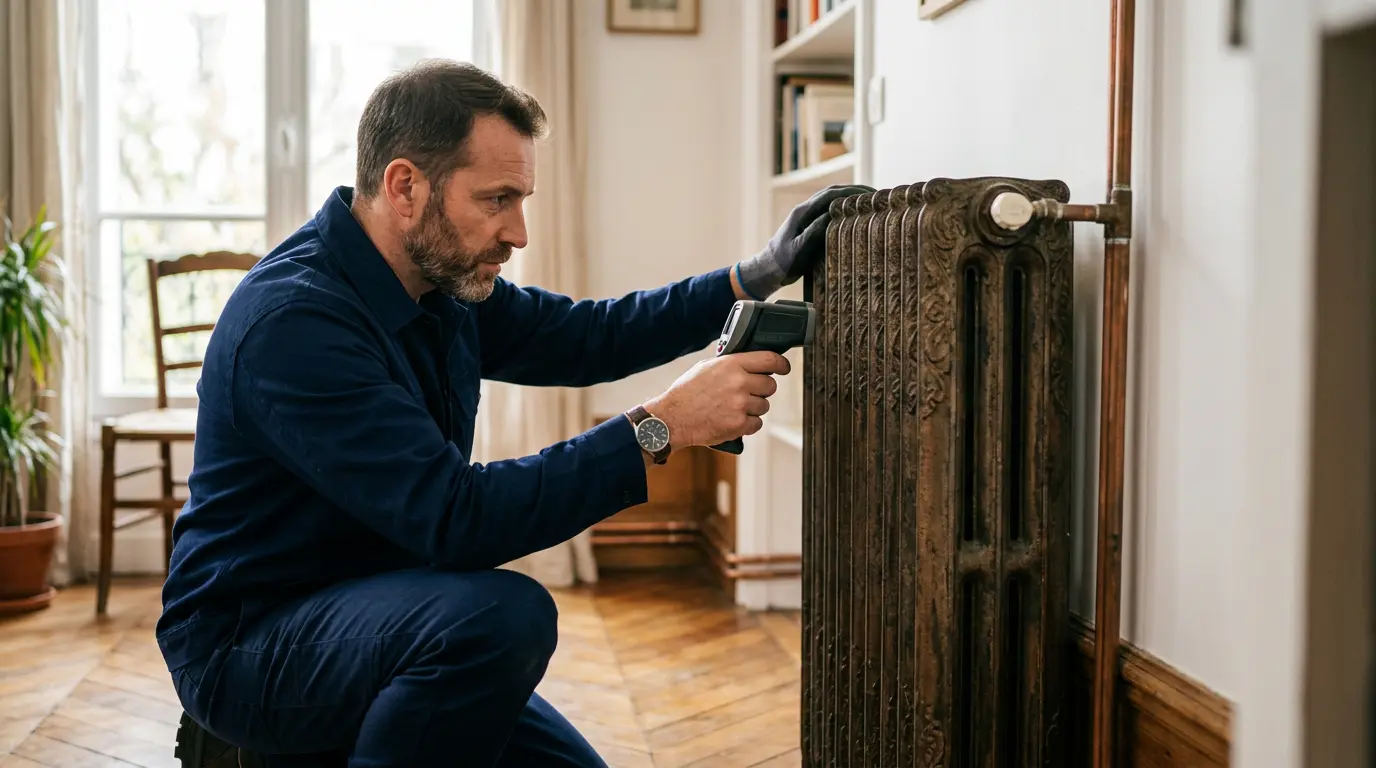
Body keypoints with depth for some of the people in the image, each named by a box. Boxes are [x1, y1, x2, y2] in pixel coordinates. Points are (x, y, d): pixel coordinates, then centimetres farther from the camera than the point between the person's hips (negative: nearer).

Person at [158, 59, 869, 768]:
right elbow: (455, 518, -33)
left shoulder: (443, 283, 0)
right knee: (504, 615, -32)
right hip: (246, 646, -8)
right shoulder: (294, 319, -27)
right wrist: (661, 427, -31)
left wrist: (756, 276, 3)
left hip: (369, 614, 8)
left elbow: (584, 337, 12)